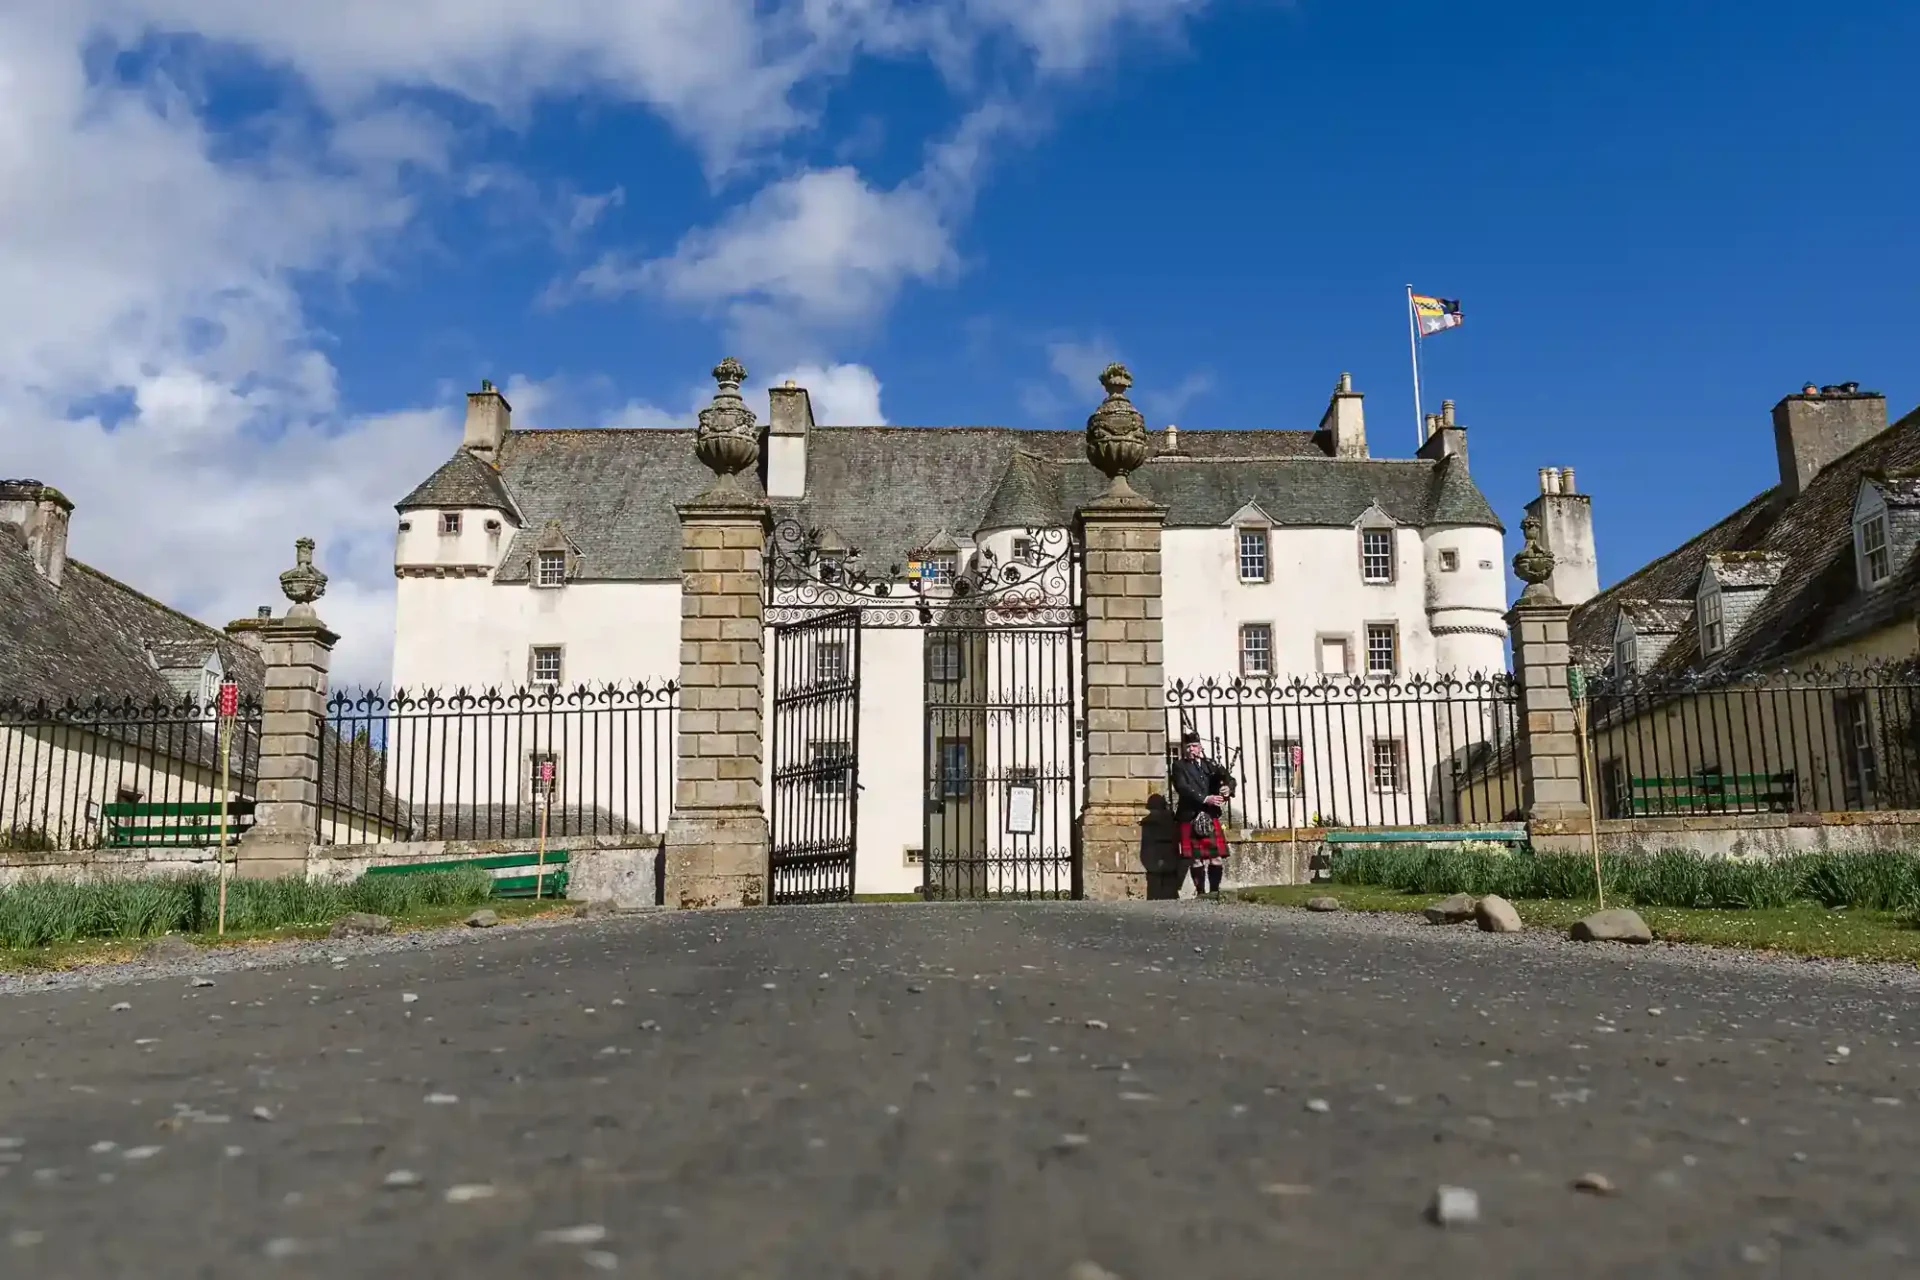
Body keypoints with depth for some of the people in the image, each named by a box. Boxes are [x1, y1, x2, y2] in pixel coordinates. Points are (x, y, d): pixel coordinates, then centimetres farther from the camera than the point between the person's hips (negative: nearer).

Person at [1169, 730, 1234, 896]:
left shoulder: (1209, 764, 16)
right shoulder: (1179, 766, 3)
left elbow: (1229, 778, 10)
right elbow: (1183, 788, -12)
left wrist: (1227, 788, -14)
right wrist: (1205, 799, -22)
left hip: (1212, 816, 4)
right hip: (1191, 817, -4)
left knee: (1217, 856, 1)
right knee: (1197, 858, -2)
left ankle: (1215, 890, 9)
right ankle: (1201, 891, 5)